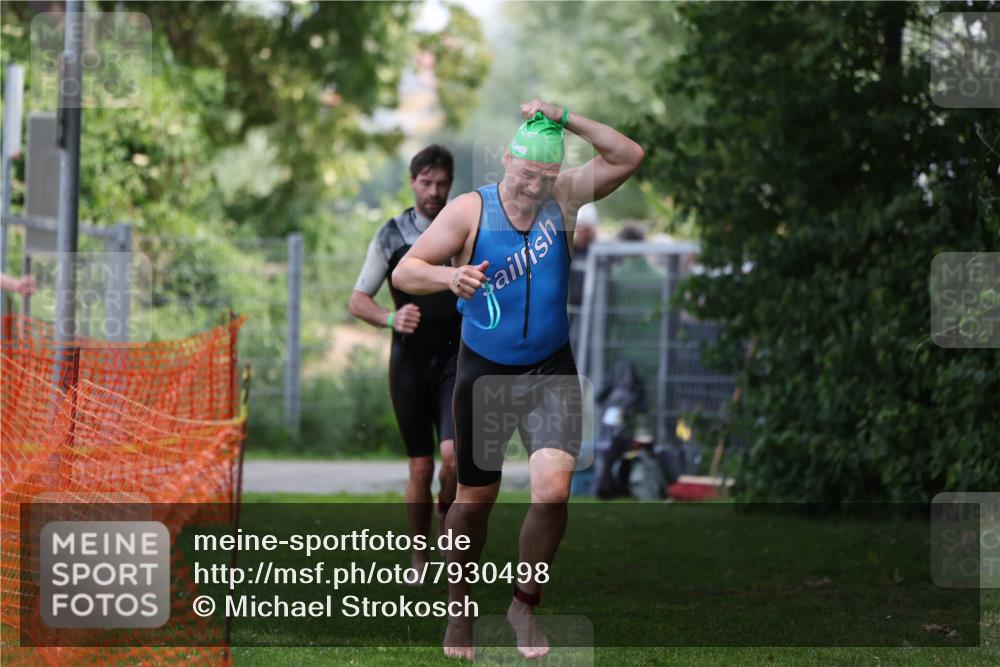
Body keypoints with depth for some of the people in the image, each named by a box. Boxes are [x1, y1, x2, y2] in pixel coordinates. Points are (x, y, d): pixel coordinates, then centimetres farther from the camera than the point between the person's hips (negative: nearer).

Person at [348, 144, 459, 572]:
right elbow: (357, 301, 2)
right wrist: (391, 319, -17)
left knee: (453, 456, -18)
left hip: (457, 360, 0)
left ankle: (448, 512, 13)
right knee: (420, 467, 1)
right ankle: (418, 560, 16)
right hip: (410, 361, 0)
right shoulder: (391, 236, 2)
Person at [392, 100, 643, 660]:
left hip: (551, 370, 1)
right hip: (484, 371, 0)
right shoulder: (470, 210, -11)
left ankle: (526, 605, 3)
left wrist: (565, 119, -24)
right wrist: (450, 276, -34)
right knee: (474, 499, 10)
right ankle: (460, 610, 30)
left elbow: (630, 156, -15)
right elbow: (405, 271, -12)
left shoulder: (564, 198, -6)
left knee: (553, 489, -18)